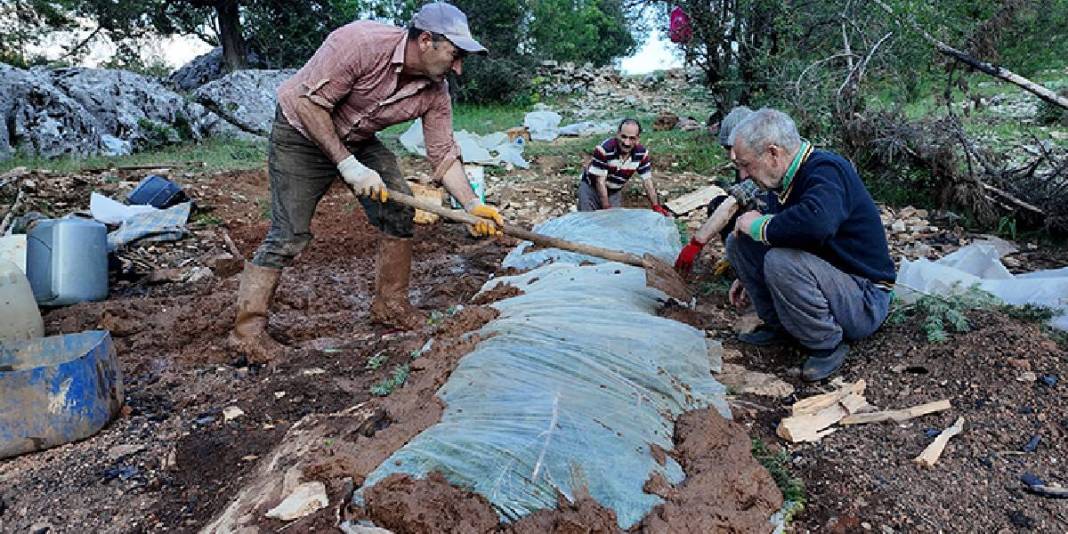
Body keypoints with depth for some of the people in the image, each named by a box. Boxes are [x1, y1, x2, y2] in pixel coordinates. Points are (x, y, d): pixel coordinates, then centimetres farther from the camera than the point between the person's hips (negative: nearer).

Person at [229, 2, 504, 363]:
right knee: (289, 234, -11)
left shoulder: (436, 92, -13)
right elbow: (308, 103, -29)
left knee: (398, 211, -6)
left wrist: (472, 204, -20)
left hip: (358, 140, 6)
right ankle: (247, 330, -1)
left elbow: (444, 155, -8)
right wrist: (347, 164, -31)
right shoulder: (360, 42, -32)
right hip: (301, 132, -6)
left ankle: (390, 306, 9)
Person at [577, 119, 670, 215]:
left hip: (615, 192, 4)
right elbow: (600, 182, -26)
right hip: (591, 188, -4)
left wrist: (657, 207, -14)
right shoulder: (604, 149, -31)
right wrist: (607, 209, -27)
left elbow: (647, 181, -8)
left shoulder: (642, 153, -17)